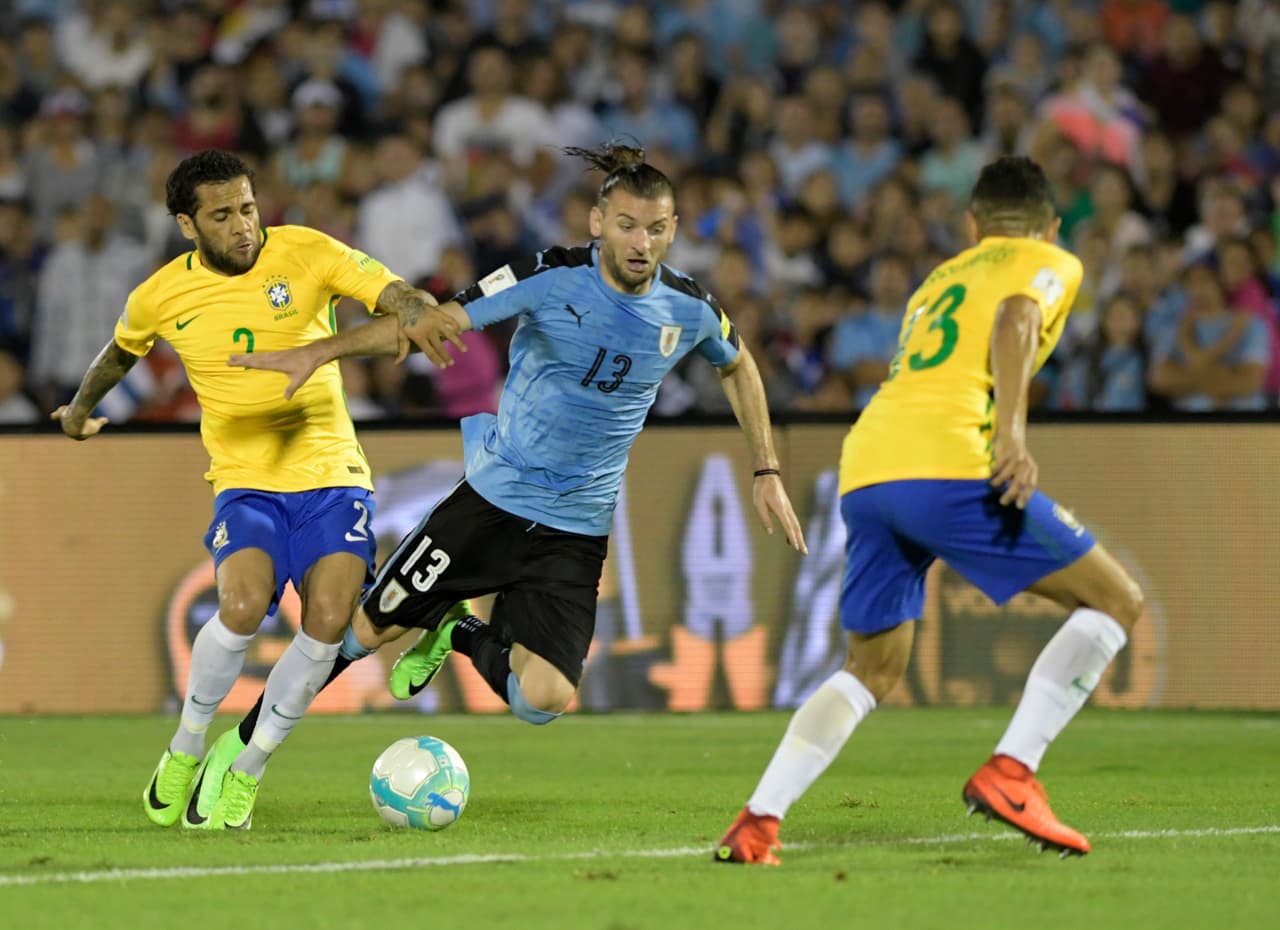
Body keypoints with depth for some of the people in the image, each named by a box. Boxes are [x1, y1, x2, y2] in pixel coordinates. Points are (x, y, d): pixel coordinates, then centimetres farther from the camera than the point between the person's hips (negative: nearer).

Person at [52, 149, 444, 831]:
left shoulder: (305, 254, -5)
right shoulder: (162, 297, 0)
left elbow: (399, 300, -13)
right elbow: (121, 352, 23)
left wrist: (423, 317, -37)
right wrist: (80, 410, 40)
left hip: (332, 474, 0)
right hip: (246, 484, 0)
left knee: (327, 623, -21)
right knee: (243, 605, -28)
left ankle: (244, 774, 1)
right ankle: (183, 753, -2)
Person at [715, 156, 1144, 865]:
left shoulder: (938, 279, 34)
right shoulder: (1051, 263, 14)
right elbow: (1016, 316, -8)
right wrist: (1011, 429, -19)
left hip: (863, 470, 7)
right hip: (946, 462, -7)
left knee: (873, 669, 20)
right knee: (1116, 601, 3)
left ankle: (758, 820, 4)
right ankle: (1009, 772, -9)